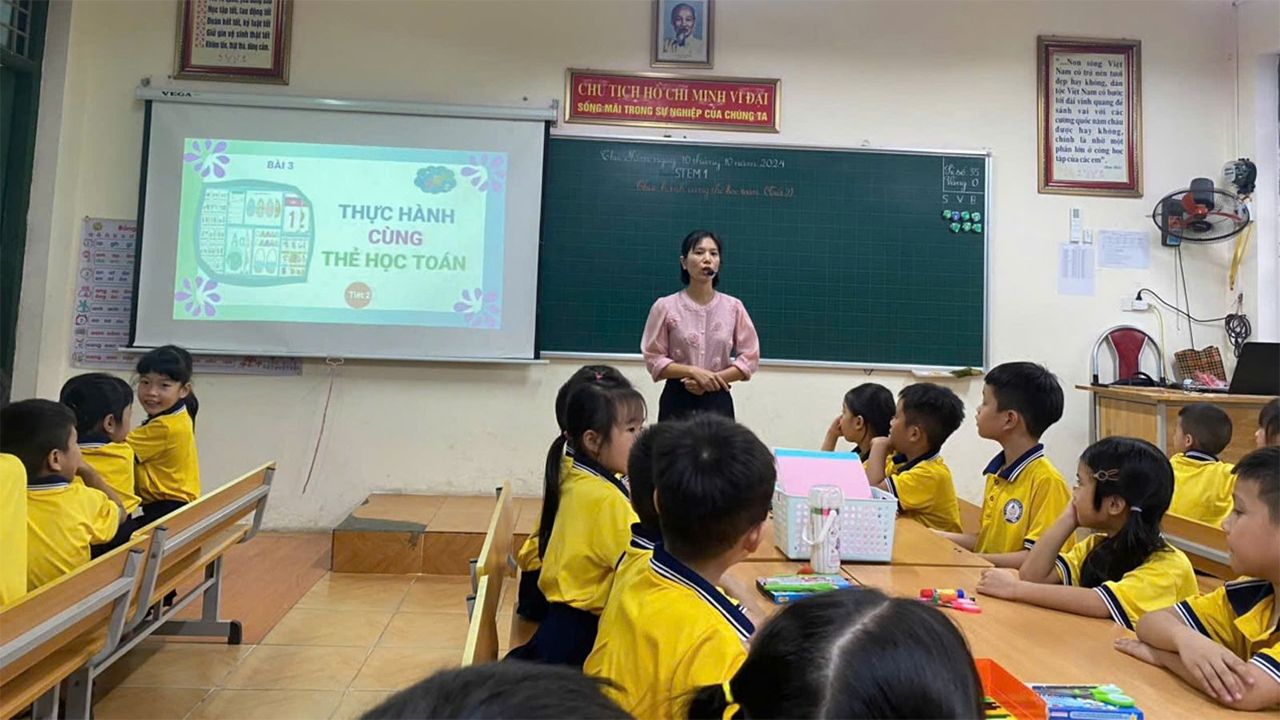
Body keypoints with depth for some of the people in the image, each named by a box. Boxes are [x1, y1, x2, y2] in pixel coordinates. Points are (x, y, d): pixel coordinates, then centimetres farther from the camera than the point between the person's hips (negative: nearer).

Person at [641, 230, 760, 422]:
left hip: (718, 402, 1)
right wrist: (692, 371, -17)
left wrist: (714, 378, -11)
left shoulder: (733, 307, 2)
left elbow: (750, 358, 2)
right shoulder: (665, 307, -2)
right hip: (677, 401, -1)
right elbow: (653, 359, -3)